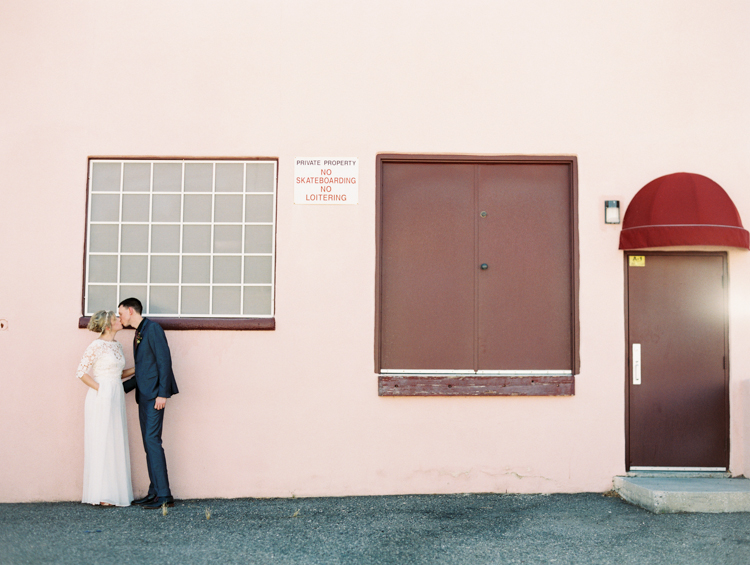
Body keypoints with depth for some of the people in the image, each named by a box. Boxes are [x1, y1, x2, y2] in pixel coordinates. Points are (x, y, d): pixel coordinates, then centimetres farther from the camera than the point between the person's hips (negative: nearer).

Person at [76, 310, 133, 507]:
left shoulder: (117, 346, 13)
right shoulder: (97, 345, -11)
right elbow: (81, 371, -13)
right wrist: (99, 388, -12)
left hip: (115, 398, 8)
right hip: (101, 398, -8)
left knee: (116, 444, 9)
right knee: (101, 443, -3)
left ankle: (113, 491, 16)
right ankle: (100, 494, 3)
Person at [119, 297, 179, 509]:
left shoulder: (152, 328, -7)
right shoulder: (138, 334, 20)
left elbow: (164, 361, -15)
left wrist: (162, 394, -20)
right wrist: (120, 388, 25)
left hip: (154, 393, -9)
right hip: (144, 395, 9)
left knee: (152, 440, -13)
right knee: (149, 443, 7)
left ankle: (163, 495, -10)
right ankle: (155, 493, 11)